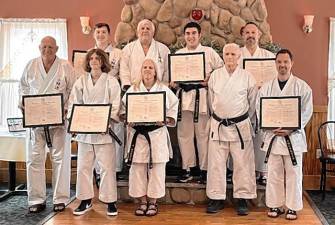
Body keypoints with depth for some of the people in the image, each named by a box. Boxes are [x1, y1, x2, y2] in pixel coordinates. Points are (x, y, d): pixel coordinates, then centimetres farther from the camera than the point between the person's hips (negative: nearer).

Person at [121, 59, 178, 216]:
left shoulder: (164, 90, 4)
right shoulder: (132, 90, 6)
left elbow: (173, 107, 7)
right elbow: (124, 108, 8)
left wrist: (166, 120, -7)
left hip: (157, 133, -1)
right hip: (137, 134, 1)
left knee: (156, 168, 2)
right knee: (138, 168, 3)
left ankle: (153, 202, 16)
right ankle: (142, 202, 17)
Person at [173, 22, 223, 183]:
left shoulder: (209, 52, 6)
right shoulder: (178, 54, 16)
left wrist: (211, 79, -12)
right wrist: (173, 83, -3)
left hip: (203, 96, -3)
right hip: (184, 96, 3)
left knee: (203, 134, -1)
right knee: (184, 133, 5)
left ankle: (205, 170, 10)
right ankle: (186, 169, 16)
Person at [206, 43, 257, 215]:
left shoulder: (247, 77, 0)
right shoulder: (215, 75, 5)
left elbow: (252, 102, 8)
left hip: (240, 126, -2)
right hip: (218, 125, 2)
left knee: (242, 163, 2)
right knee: (216, 163, 5)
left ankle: (242, 199, 14)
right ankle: (216, 198, 16)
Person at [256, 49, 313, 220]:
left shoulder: (302, 87, -1)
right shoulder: (266, 87, 6)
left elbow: (306, 112, -5)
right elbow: (259, 109, 3)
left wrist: (290, 129, -15)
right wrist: (271, 127, -13)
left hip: (293, 136, -2)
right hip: (272, 136, 2)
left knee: (293, 174, 6)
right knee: (274, 173, 8)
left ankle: (292, 207, 18)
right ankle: (275, 205, 21)